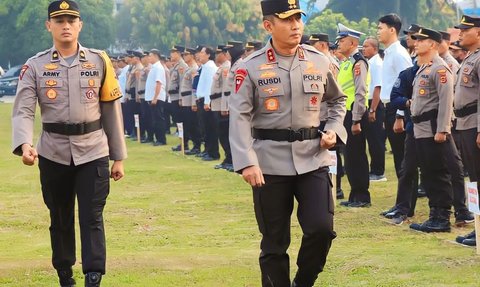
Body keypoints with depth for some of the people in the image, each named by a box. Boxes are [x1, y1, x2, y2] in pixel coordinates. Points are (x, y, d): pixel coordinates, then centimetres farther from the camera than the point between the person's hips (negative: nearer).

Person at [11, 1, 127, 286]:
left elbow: (111, 111, 5)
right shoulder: (35, 66, 0)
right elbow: (23, 111, -9)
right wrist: (24, 144, -29)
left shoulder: (100, 61, 2)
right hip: (53, 153, 1)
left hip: (92, 152, -1)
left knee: (92, 218, -8)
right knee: (60, 219, 13)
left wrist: (118, 157, 5)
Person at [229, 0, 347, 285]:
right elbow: (240, 116, -9)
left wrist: (333, 129, 3)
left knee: (322, 228, -9)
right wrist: (247, 163, -19)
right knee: (274, 242, 5)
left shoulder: (320, 62, 5)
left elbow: (338, 99, 21)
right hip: (270, 163, -2)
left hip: (313, 158, 2)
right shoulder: (251, 67, -5)